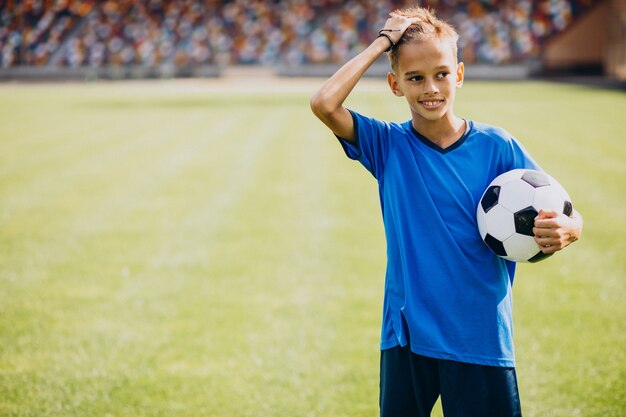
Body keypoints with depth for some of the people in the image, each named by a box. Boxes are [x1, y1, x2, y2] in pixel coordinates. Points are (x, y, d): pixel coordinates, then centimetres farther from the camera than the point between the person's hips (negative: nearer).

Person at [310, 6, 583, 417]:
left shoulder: (497, 147, -3)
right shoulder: (387, 145, -1)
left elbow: (564, 215, -2)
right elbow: (325, 103, -17)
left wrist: (566, 230, -26)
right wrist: (382, 42, -11)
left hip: (481, 338, -1)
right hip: (406, 337, 1)